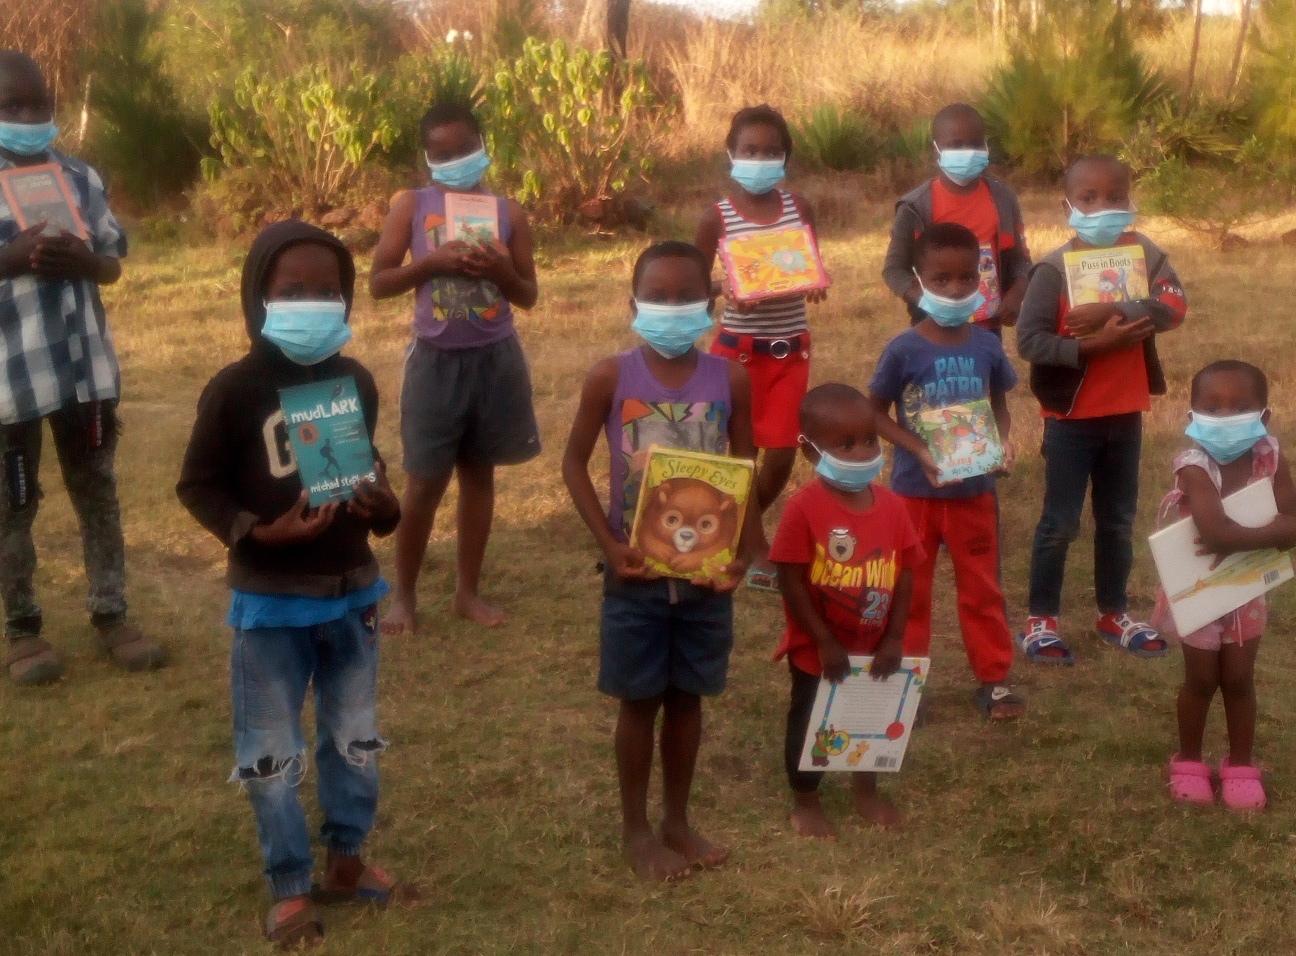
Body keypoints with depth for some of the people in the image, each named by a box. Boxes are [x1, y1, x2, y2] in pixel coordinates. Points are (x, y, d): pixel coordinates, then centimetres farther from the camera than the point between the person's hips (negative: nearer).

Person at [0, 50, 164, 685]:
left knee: (97, 490, 10)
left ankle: (110, 615, 21)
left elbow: (114, 264, 10)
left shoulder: (81, 178, 8)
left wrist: (84, 259, -11)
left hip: (85, 363, 4)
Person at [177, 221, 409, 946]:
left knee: (356, 738, 17)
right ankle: (291, 890, 22)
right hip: (271, 600, -4)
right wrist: (257, 532, -23)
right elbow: (198, 484, -8)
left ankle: (347, 862, 36)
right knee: (272, 753, 6)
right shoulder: (235, 389, -14)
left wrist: (385, 507, -9)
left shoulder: (357, 381, -1)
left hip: (353, 590, 4)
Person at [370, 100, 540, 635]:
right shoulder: (411, 207, -1)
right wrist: (432, 262, -18)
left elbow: (528, 296, 5)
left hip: (495, 359, 2)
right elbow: (378, 284, -4)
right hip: (437, 360, -2)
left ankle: (468, 590, 23)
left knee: (479, 473, 11)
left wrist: (499, 269, -16)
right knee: (424, 482, 2)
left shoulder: (507, 211, 2)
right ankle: (404, 594, 16)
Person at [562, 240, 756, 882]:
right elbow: (575, 462, -2)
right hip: (637, 571, -2)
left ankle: (678, 822, 30)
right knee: (639, 701, 9)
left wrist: (742, 552, -10)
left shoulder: (730, 379, -5)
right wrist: (609, 544, -12)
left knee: (687, 697, 15)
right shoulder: (611, 377, -9)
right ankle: (636, 830, 24)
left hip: (705, 570, 2)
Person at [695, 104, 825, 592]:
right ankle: (755, 546, 21)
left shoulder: (799, 208, 2)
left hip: (791, 349, 3)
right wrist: (727, 291, -21)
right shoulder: (718, 216, -6)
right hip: (739, 349, -3)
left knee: (782, 454, 3)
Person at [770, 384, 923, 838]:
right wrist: (825, 642, -18)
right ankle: (805, 802, 33)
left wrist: (894, 638, -7)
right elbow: (790, 580, -20)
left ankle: (867, 791, 44)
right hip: (817, 649, -5)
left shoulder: (891, 505, -7)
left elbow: (904, 573, -2)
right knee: (809, 724, 13)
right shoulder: (804, 508, -22)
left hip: (874, 646, 5)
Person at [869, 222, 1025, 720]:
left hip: (974, 489, 2)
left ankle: (994, 678, 25)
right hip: (915, 490, -2)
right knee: (909, 590, 10)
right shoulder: (904, 350, -13)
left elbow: (998, 405, 10)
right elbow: (874, 413, -4)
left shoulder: (987, 347, -3)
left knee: (982, 588, 13)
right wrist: (915, 445, -18)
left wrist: (1003, 440, -10)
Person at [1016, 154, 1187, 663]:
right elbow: (1028, 340, -19)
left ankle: (1114, 614, 31)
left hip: (1125, 413, 4)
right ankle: (1041, 620, 15)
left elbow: (1174, 306, -18)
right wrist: (1091, 346, -27)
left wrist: (1112, 313, -28)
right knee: (1060, 522, 4)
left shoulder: (1143, 253, -1)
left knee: (1118, 520, 16)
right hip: (1071, 416, -4)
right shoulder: (1055, 268, -13)